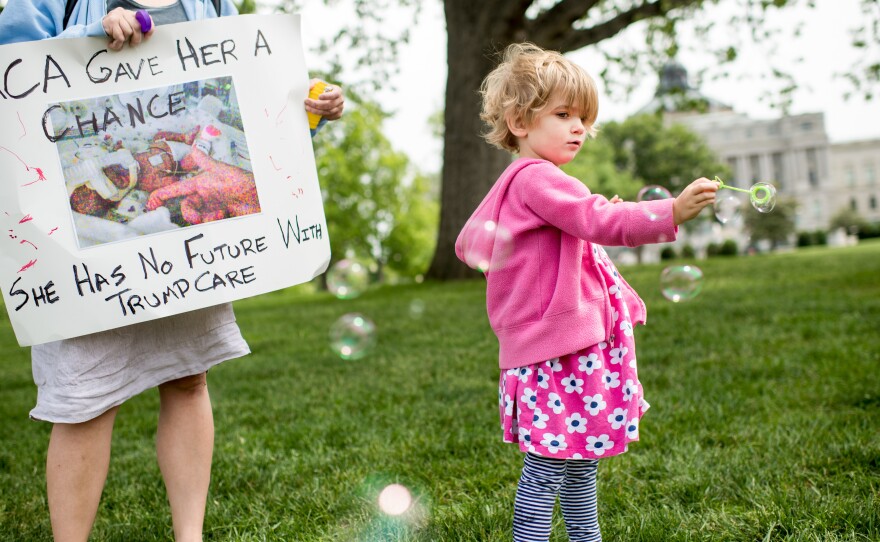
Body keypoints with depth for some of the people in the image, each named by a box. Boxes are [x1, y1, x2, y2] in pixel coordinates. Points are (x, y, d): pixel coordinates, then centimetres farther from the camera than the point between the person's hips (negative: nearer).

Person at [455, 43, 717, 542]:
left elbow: (468, 244, 27)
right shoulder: (538, 179, -15)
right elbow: (598, 220, -29)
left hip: (574, 343, 11)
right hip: (557, 347, -11)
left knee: (582, 458, 19)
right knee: (550, 463, -8)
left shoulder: (514, 185, 19)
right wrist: (671, 213, -37)